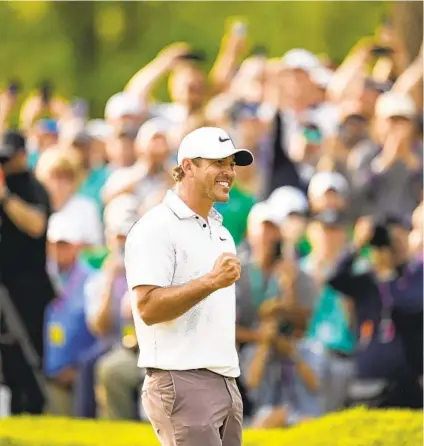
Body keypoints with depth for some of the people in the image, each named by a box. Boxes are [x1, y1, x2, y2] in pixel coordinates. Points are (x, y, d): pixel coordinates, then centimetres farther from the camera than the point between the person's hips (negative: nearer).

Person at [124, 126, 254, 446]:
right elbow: (148, 307, -18)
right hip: (182, 382, -9)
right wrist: (211, 282, -25)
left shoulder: (221, 232, 20)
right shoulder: (157, 228, -8)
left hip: (226, 383, 9)